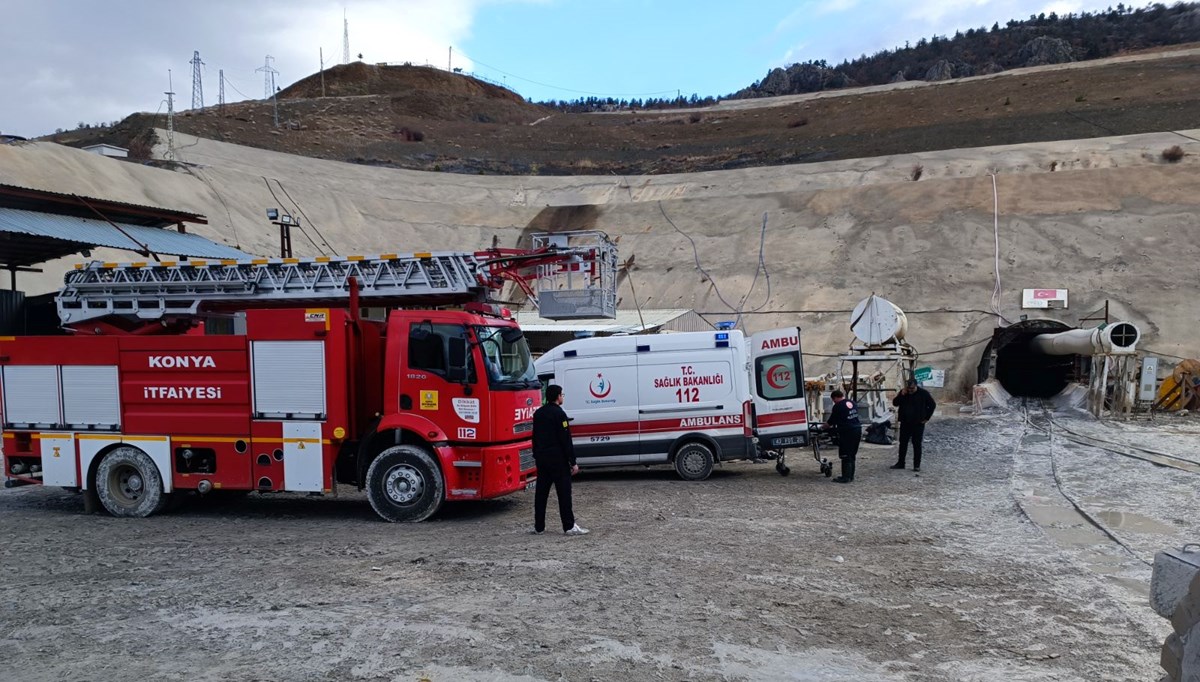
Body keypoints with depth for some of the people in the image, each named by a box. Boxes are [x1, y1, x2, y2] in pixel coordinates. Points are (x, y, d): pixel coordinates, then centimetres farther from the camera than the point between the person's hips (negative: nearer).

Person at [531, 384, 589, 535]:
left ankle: (538, 527, 12)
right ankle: (569, 526, -3)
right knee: (564, 492, -4)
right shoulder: (559, 414, -12)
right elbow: (566, 440, -15)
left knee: (541, 492, 9)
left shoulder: (538, 413, 12)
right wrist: (573, 462, -12)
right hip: (557, 459, -7)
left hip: (541, 459, 8)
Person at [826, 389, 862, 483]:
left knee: (845, 456, -2)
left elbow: (831, 421, -4)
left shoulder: (838, 406, -10)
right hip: (857, 430, 8)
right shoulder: (852, 403, 13)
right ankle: (851, 476, 21)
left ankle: (846, 477, -1)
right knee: (852, 455, 15)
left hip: (846, 432, -8)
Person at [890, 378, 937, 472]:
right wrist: (902, 394, -16)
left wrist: (926, 418, -4)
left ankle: (917, 465, 5)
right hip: (905, 423, 4)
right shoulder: (903, 393, 2)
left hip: (918, 423, -4)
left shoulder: (923, 393, -7)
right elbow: (895, 403, -3)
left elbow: (932, 405, -1)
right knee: (903, 443, 8)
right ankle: (900, 463, 17)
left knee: (917, 444, 0)